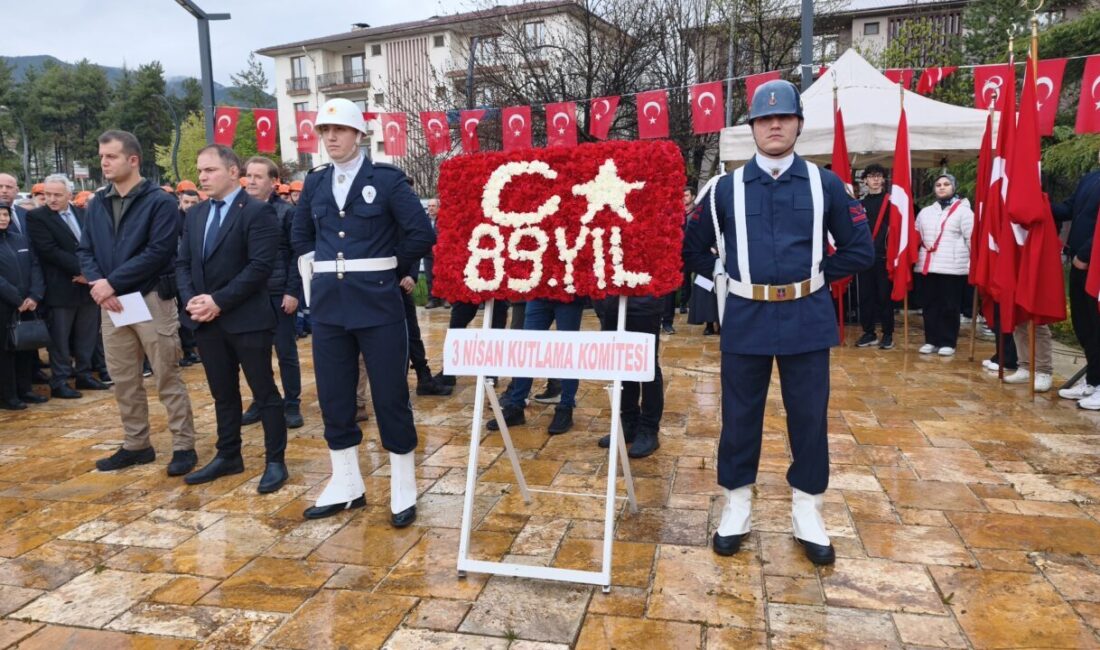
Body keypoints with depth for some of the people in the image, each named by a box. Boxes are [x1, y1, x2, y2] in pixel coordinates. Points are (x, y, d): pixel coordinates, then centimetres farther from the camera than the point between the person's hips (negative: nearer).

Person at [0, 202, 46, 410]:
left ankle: (24, 390, 21)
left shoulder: (21, 240, 12)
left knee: (27, 348, 9)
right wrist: (17, 300, -16)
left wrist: (35, 296, -7)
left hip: (26, 306, 5)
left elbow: (35, 268, 6)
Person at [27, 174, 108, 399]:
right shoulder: (35, 217, -6)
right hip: (61, 288, -5)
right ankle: (59, 381, 11)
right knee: (60, 337, 2)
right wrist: (80, 268, -18)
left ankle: (84, 374, 23)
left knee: (87, 335, 11)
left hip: (87, 284, 5)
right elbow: (49, 251, -15)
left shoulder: (82, 213, 11)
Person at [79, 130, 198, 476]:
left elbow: (158, 252, -16)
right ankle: (136, 445, 25)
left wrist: (112, 282, -17)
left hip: (151, 300, -6)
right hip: (111, 304, 6)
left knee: (167, 378, 0)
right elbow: (84, 250, 10)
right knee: (123, 380, 12)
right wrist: (98, 284, -10)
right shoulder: (97, 204, 11)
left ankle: (184, 446, 9)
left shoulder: (160, 202, -7)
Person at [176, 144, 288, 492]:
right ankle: (228, 456, 28)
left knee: (264, 393, 2)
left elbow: (260, 266, -18)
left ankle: (275, 461, 12)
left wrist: (219, 301, -18)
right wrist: (191, 300, -6)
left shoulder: (258, 212, -9)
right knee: (223, 394, 16)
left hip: (247, 319, -7)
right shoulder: (195, 215, 14)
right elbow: (182, 263, 13)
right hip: (207, 320, 7)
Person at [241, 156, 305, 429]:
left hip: (278, 293, -4)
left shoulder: (286, 212, -4)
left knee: (286, 352, 4)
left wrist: (292, 291, -13)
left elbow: (297, 254, -7)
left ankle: (292, 405, 14)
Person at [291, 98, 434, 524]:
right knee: (333, 396, 10)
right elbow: (301, 236, 26)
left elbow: (422, 234, -8)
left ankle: (403, 490, 14)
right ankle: (345, 486, 25)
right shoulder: (314, 183, 11)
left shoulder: (387, 179, -4)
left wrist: (385, 266, 0)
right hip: (328, 304, 5)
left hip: (377, 303, -5)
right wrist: (317, 273, 14)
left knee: (390, 395, 1)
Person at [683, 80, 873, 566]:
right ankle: (736, 509, 25)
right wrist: (722, 276, 3)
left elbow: (860, 249, 8)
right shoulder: (725, 188, 3)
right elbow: (691, 247, 12)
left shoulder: (825, 184, 3)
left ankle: (808, 515, 25)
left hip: (807, 319, 0)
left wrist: (817, 277, 2)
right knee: (740, 417, 8)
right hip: (746, 319, 0)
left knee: (809, 418, 8)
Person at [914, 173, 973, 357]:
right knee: (929, 305, 7)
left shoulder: (963, 210, 1)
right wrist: (915, 258, 12)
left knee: (949, 306, -1)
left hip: (953, 267, -5)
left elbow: (971, 239, -4)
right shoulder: (925, 212, 16)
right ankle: (931, 340, 15)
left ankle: (948, 343, 7)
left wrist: (973, 263, -8)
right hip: (927, 266, 5)